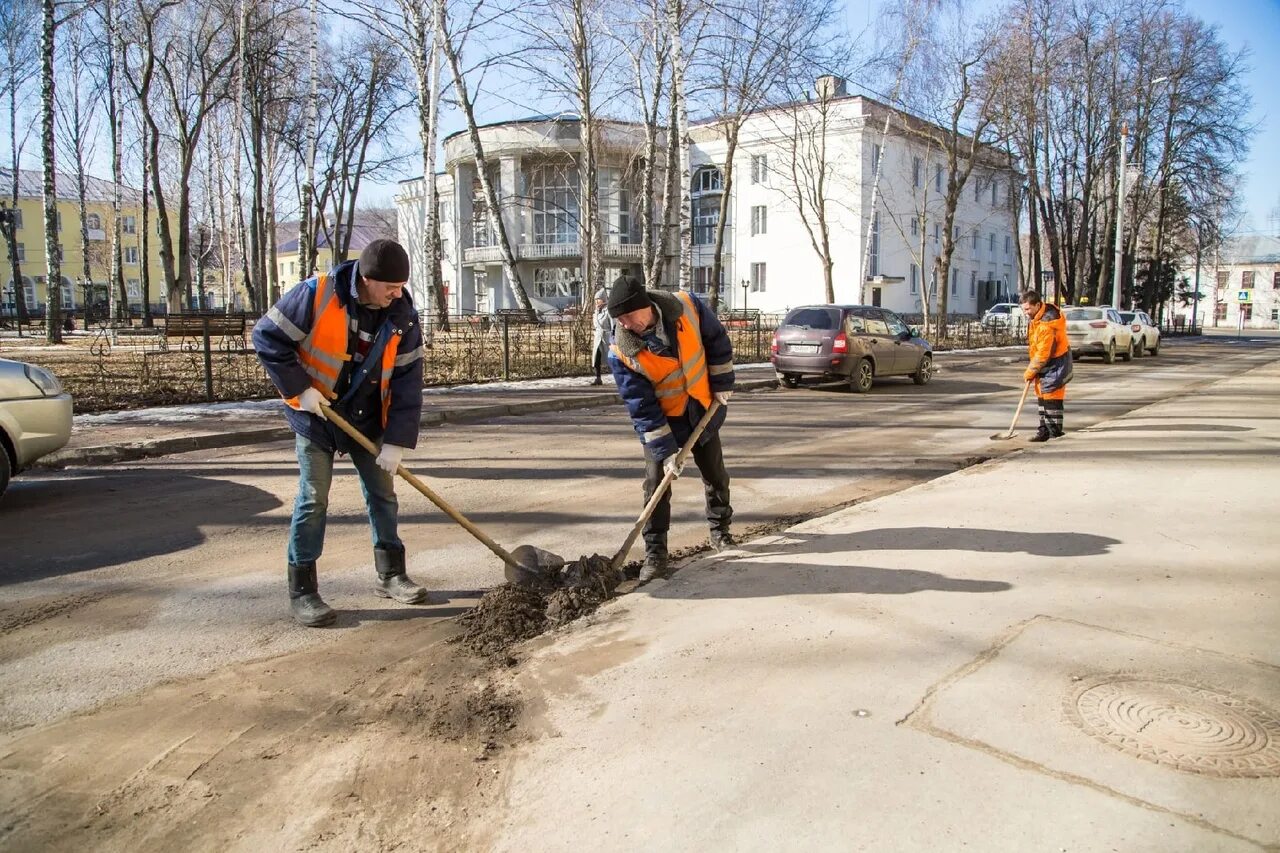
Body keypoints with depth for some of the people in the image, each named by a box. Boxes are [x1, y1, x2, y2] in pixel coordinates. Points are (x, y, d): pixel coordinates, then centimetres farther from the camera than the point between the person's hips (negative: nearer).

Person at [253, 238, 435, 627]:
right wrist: (298, 389, -19)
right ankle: (302, 591, 8)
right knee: (313, 501, -3)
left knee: (383, 495, 9)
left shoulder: (402, 315, -10)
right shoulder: (315, 295, -21)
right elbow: (267, 337, -13)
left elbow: (408, 381, -9)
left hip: (368, 420, 4)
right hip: (316, 416, -4)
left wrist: (397, 441, -13)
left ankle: (391, 575, 24)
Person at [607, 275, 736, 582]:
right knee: (656, 483, -9)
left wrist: (722, 383, -3)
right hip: (661, 418, -2)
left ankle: (720, 528, 38)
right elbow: (641, 407, -22)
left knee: (715, 474, 15)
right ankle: (655, 553, 1)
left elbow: (718, 341, -3)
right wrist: (664, 449, -23)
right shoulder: (621, 352, -26)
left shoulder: (687, 307, -22)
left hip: (703, 409, 2)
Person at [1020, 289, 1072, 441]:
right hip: (1045, 362, 10)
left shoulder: (1046, 325, -29)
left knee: (1051, 395, -8)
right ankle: (1045, 428, 20)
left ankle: (1055, 430, -2)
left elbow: (1043, 354, -27)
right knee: (1042, 395, 13)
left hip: (1055, 362, -10)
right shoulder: (1039, 315, 2)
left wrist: (1030, 371, -16)